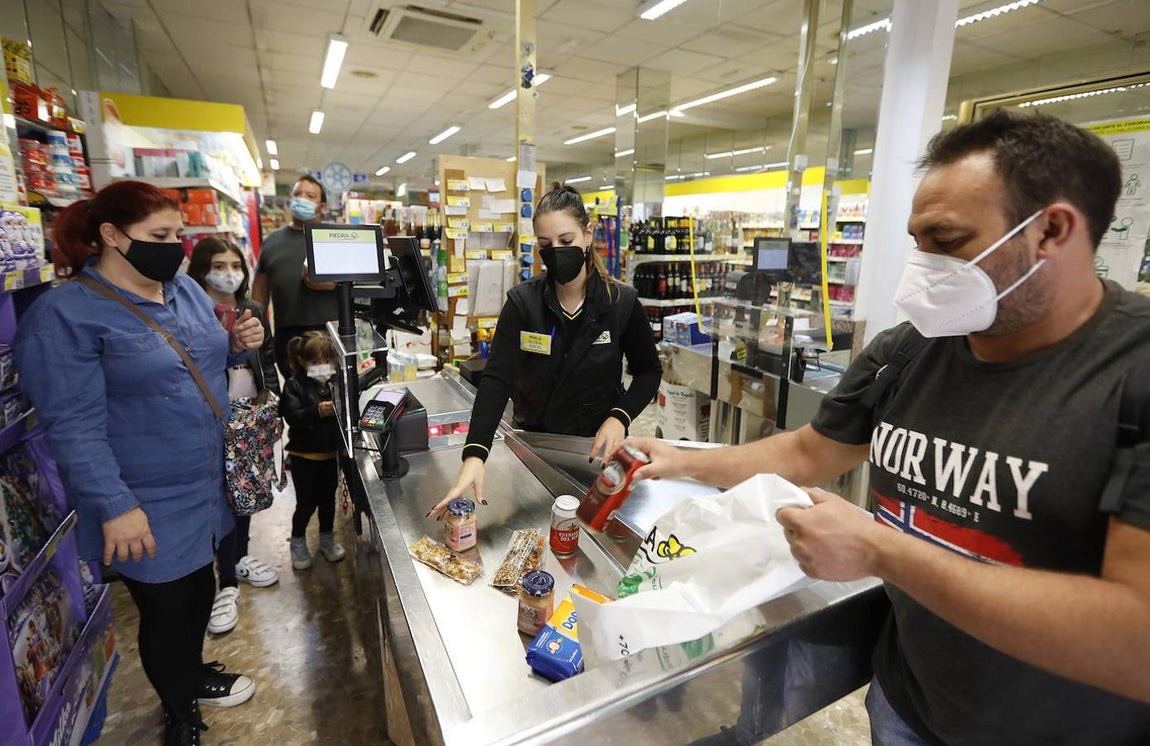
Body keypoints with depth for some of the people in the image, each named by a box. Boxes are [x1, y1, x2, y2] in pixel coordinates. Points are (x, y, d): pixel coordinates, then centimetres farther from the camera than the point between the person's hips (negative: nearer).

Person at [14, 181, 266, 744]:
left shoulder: (185, 288, 5)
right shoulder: (64, 314, -17)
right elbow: (74, 426, -19)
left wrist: (238, 345, -5)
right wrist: (115, 506, -22)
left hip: (206, 487, 7)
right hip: (148, 508, -6)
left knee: (200, 585, 23)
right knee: (166, 608, 11)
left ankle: (195, 676, 49)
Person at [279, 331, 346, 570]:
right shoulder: (294, 386, -9)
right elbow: (292, 417, -21)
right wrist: (317, 412, -35)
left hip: (330, 451, 3)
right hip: (304, 454, -3)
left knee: (328, 497, 16)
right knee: (306, 502, 6)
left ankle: (327, 538, 36)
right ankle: (298, 543, 30)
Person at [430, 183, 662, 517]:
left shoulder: (622, 302, -12)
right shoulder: (522, 302, -14)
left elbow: (649, 371, 0)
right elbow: (496, 379, -24)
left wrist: (620, 417, -18)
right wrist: (474, 454, -39)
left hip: (597, 447, 0)